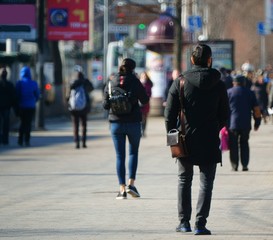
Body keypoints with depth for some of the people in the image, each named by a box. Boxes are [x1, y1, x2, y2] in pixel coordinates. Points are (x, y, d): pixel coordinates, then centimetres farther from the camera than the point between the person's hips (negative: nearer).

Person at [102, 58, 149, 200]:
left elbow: (105, 105, 1)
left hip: (116, 123, 1)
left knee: (120, 156, 5)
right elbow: (145, 100, 1)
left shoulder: (111, 83, 0)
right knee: (133, 152, 13)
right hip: (133, 122, -1)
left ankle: (122, 189, 0)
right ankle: (131, 183, -2)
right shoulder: (134, 82, -6)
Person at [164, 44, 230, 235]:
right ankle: (200, 224, -5)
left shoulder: (180, 82, -4)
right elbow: (225, 114, 5)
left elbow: (170, 113, -4)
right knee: (206, 183, 3)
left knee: (184, 180, 15)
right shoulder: (219, 85, -2)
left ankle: (184, 222, 15)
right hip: (210, 141, -1)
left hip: (185, 140, 1)